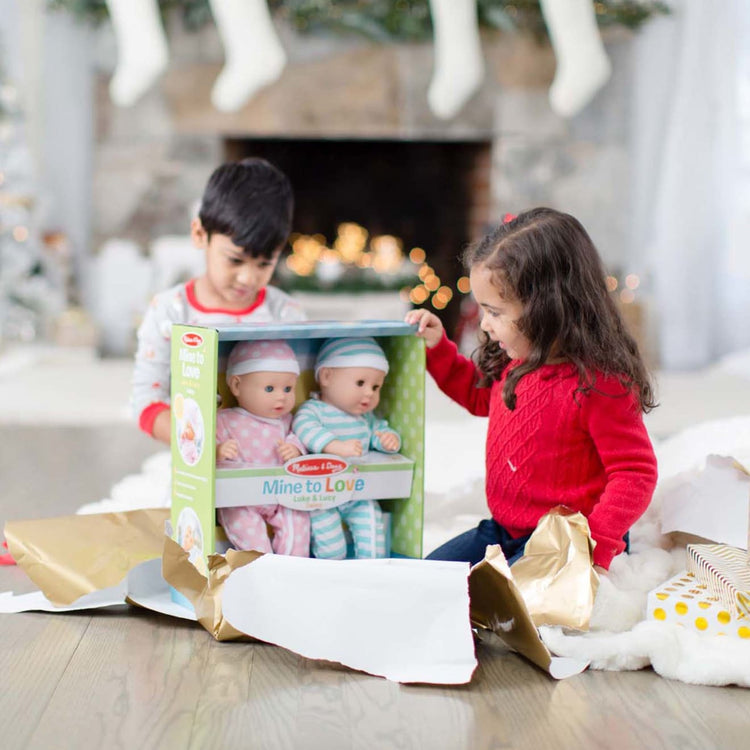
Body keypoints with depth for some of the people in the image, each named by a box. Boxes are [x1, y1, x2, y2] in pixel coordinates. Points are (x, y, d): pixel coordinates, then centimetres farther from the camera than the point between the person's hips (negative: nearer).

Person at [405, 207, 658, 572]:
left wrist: (595, 546, -29)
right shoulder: (514, 362, 3)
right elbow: (480, 393, 28)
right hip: (502, 528, 9)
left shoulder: (600, 384, -24)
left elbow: (635, 473, -21)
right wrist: (437, 347, 15)